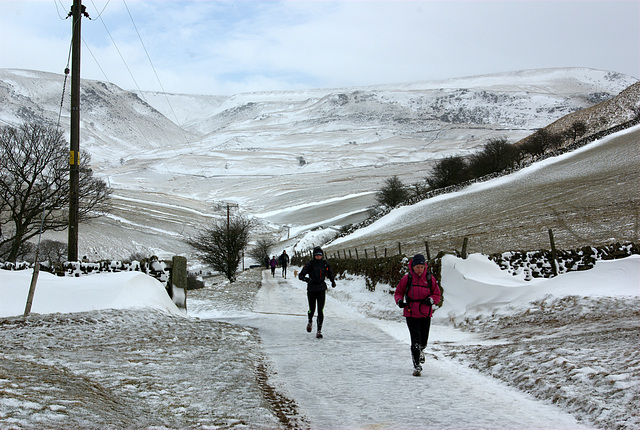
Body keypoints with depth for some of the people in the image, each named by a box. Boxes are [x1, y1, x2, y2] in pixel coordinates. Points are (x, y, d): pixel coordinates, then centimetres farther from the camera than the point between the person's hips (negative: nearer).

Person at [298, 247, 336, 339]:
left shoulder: (325, 264, 3)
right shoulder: (310, 264, -5)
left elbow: (330, 273, 22)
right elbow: (301, 276, -8)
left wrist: (333, 282, 6)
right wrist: (308, 279, -28)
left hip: (321, 289, 1)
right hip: (311, 289, -1)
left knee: (320, 310, -9)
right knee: (312, 309, 11)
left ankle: (319, 330, -6)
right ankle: (310, 322, 44)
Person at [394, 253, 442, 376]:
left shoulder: (430, 279, 0)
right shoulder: (407, 279, -3)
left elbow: (438, 294, 6)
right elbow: (398, 292, 7)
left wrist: (431, 299, -15)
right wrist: (399, 301, -14)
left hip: (426, 314, 2)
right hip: (411, 314, -2)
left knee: (424, 340, 12)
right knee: (416, 339, -12)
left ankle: (420, 350, 49)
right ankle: (417, 366, -5)